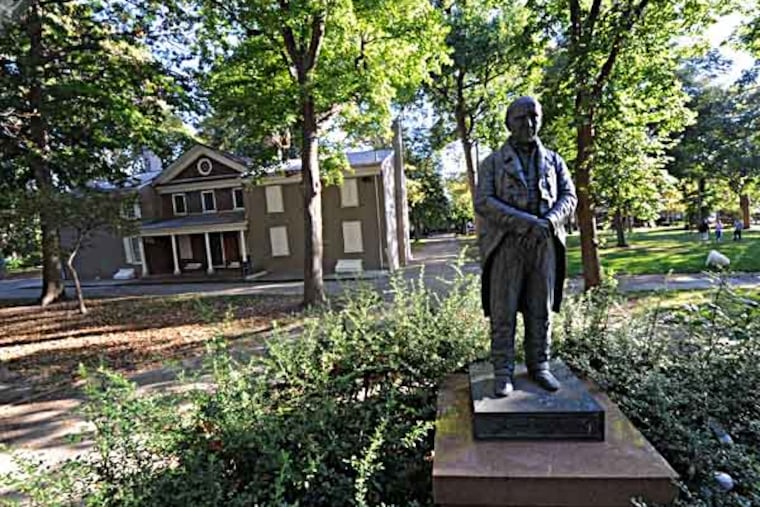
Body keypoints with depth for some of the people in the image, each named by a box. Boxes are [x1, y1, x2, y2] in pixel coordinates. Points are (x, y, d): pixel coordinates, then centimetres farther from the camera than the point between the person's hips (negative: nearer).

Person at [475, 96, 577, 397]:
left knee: (541, 310, 9)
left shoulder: (553, 160, 18)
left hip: (545, 243, 3)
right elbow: (483, 202, -7)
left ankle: (539, 366, 23)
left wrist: (550, 221, -13)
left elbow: (569, 196, 9)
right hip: (505, 245, -3)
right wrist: (526, 222, -17)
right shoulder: (492, 162, 7)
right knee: (503, 312, -1)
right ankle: (503, 372, 9)